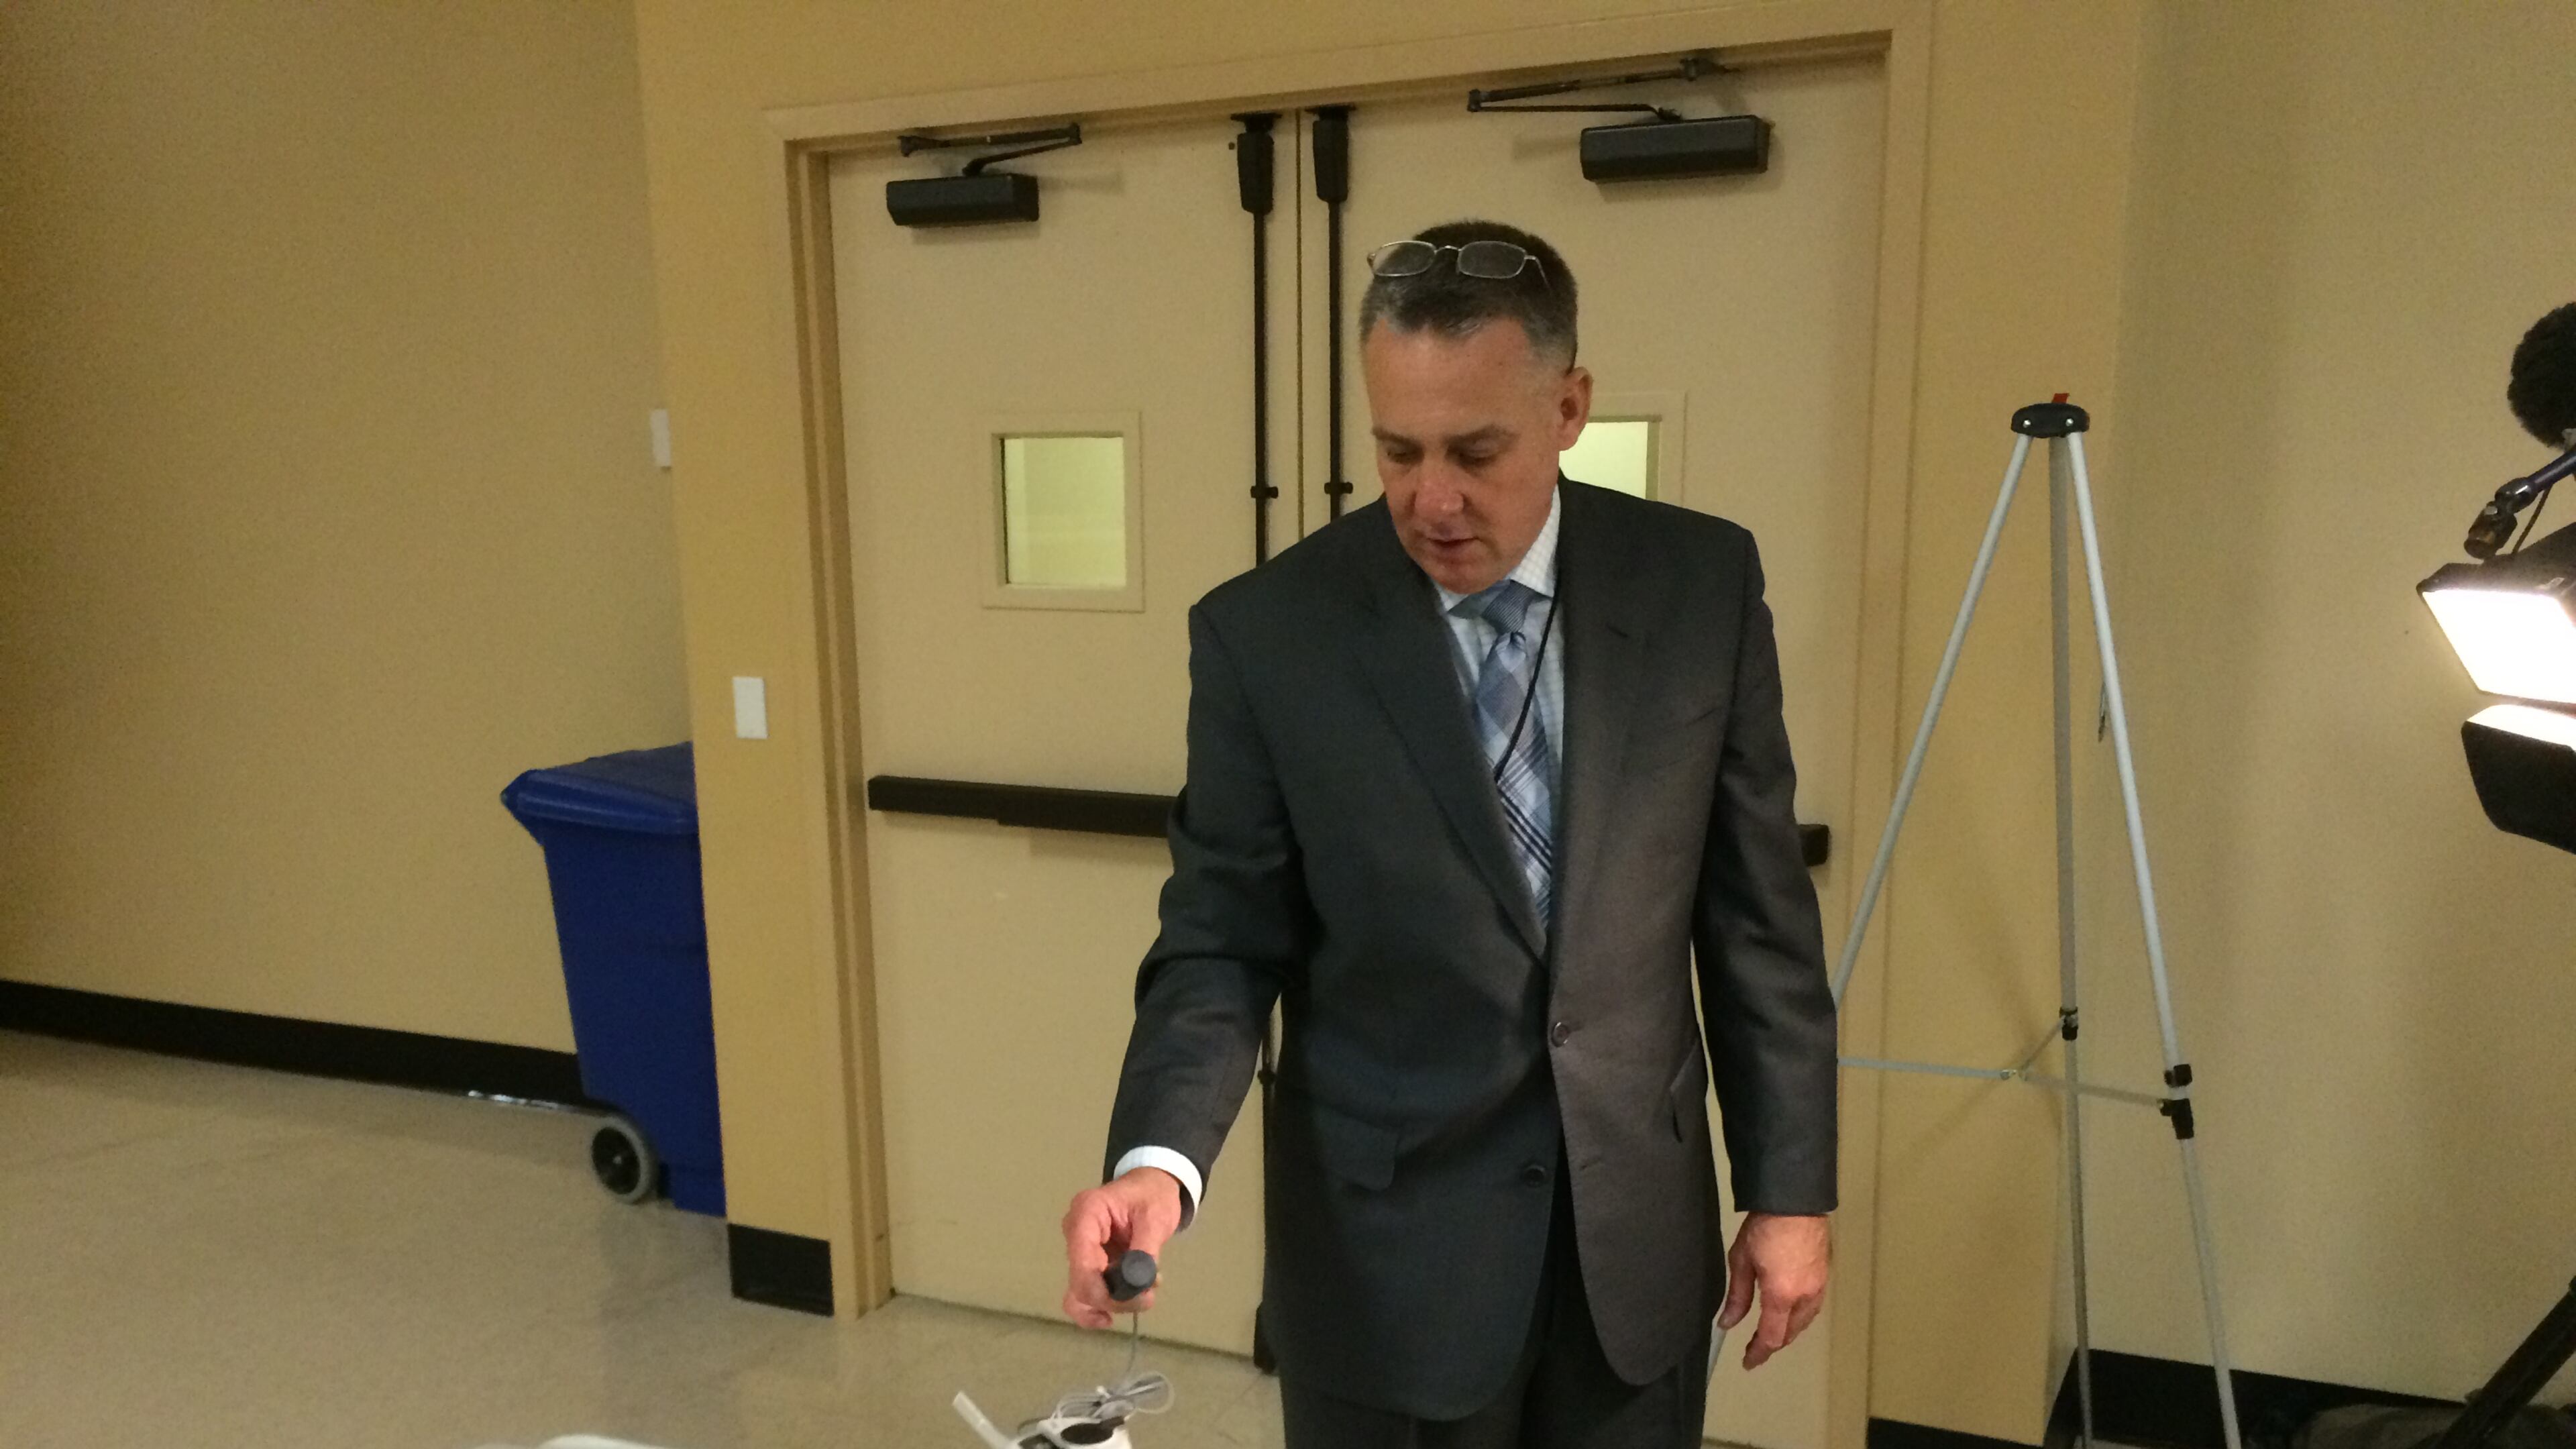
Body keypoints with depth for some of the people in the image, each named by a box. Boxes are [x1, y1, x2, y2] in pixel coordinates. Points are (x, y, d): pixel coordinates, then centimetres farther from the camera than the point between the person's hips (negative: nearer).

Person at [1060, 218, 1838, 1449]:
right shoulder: (1266, 631, -12)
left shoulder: (1701, 585, -6)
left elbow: (1758, 913, 0)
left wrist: (1790, 1186, 2)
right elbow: (1222, 941, -7)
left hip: (1637, 1232, 3)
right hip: (1386, 1249, -2)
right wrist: (1160, 1155, -23)